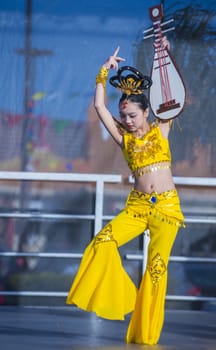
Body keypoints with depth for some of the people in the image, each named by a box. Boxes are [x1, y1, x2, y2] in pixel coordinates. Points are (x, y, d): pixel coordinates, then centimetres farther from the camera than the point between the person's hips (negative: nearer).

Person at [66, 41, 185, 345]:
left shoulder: (161, 129, 6)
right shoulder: (123, 137, 7)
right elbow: (99, 106, 2)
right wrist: (105, 72, 2)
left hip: (167, 207, -2)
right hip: (137, 206, 2)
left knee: (157, 267, -6)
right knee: (103, 243, -21)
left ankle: (146, 332, 0)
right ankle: (121, 299, -9)